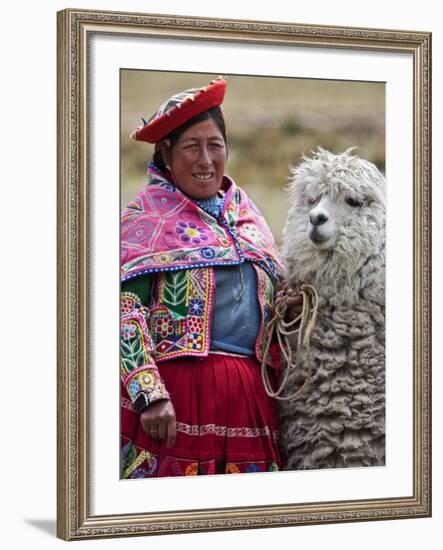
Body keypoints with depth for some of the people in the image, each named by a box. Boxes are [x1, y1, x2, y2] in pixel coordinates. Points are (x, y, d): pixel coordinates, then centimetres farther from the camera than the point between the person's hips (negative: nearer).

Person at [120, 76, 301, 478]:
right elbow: (125, 308, -10)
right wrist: (150, 393, -18)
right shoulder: (146, 215, 0)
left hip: (251, 394, 5)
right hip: (179, 384, -5)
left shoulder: (247, 215, 17)